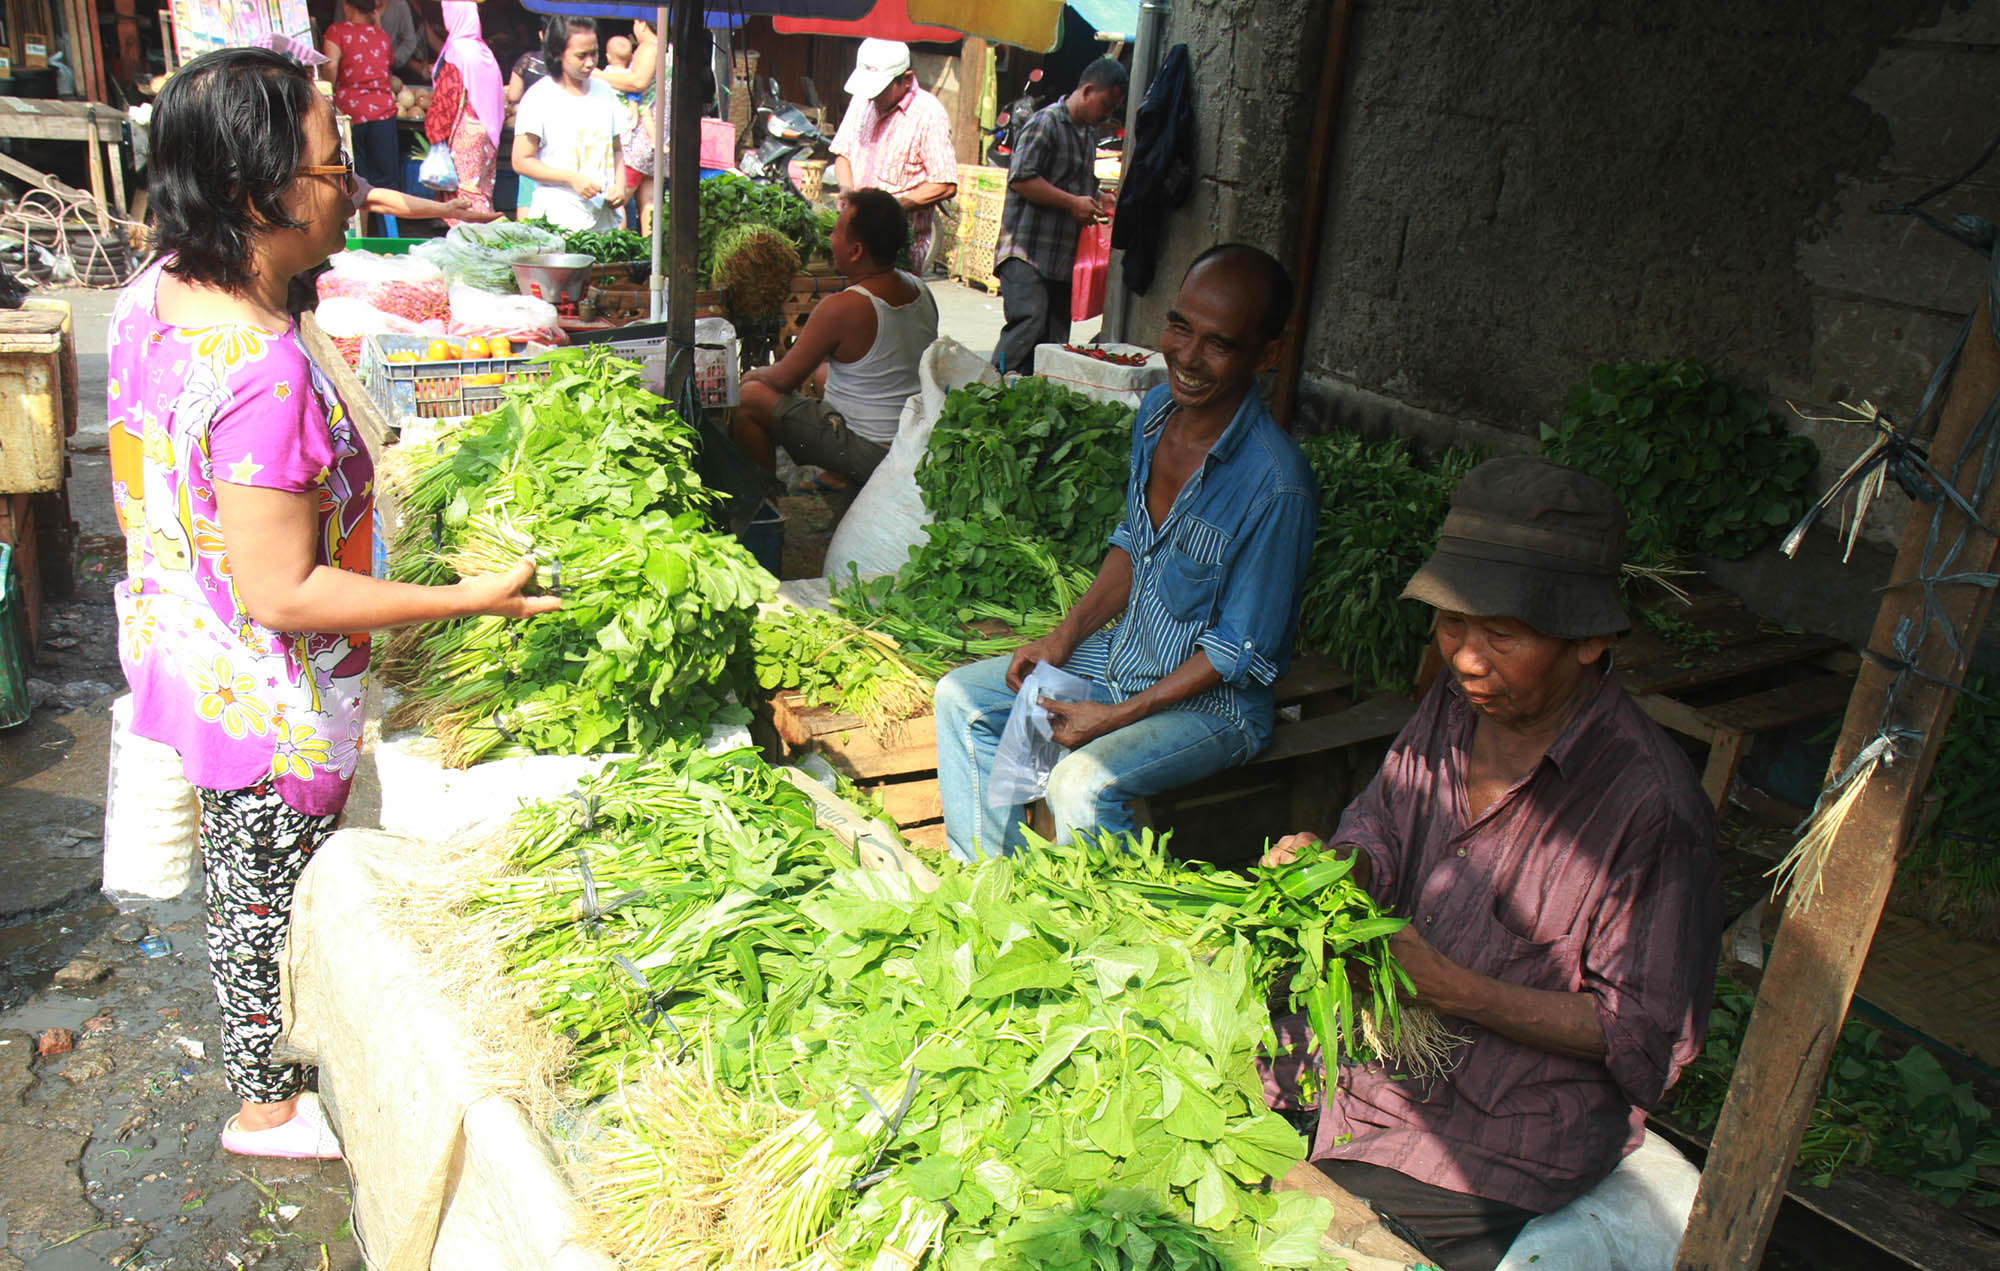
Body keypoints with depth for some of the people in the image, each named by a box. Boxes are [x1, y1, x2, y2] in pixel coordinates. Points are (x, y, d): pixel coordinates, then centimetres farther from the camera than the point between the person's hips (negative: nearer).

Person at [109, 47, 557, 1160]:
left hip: (180, 646, 9)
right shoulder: (266, 377, -34)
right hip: (269, 705, -9)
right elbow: (284, 594, -29)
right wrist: (470, 599, -26)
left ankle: (257, 1037, 55)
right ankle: (268, 1104, 39)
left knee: (240, 880, 29)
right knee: (271, 900, 15)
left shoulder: (158, 288, -5)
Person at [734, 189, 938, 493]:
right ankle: (836, 478, 31)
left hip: (871, 455, -8)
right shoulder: (920, 289, -1)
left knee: (749, 396, 1)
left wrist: (754, 375, 10)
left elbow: (784, 379, -12)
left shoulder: (841, 308, -24)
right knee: (820, 367, 28)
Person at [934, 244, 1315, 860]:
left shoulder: (1276, 484, -29)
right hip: (1122, 651, 8)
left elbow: (1243, 651, -21)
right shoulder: (1157, 410, -4)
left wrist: (1117, 716, -20)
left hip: (1213, 700, -8)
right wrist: (1065, 636, 1)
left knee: (1081, 784, -31)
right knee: (962, 697, 7)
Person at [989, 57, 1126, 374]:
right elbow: (1021, 178, -18)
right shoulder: (1045, 122, -8)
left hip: (1062, 256, 9)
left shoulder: (1089, 133, 20)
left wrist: (1094, 202, 14)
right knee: (1029, 324, -20)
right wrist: (1073, 203, -16)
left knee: (1056, 338, 5)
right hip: (1027, 252, -9)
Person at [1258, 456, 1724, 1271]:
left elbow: (1643, 1031, -16)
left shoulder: (1650, 806, -23)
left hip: (1509, 1132, -6)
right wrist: (1335, 866, -13)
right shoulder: (1455, 707, -4)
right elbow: (1381, 825, 11)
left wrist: (1451, 987, -25)